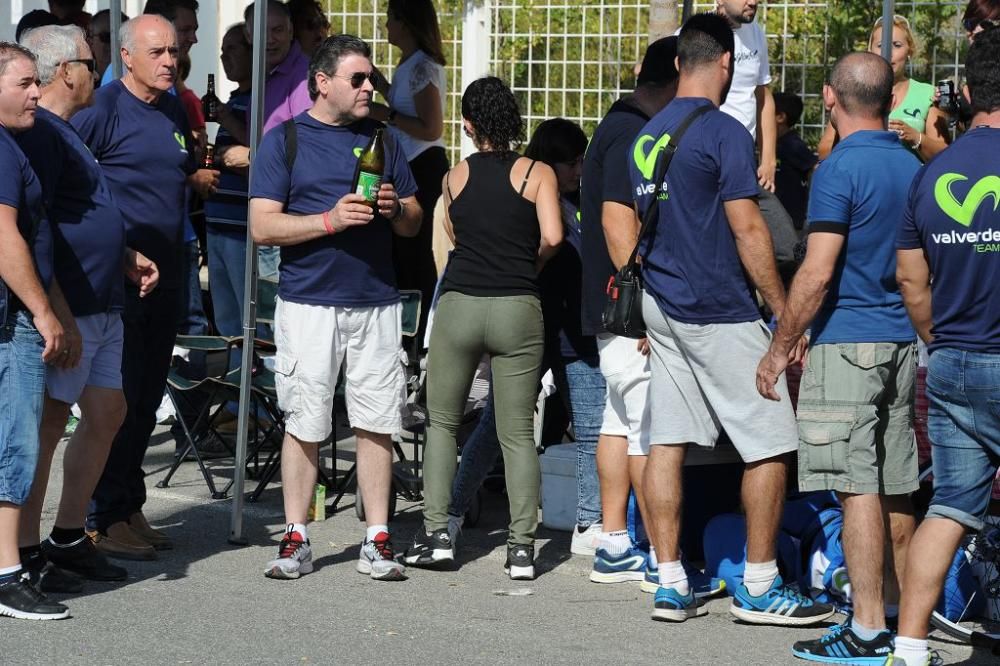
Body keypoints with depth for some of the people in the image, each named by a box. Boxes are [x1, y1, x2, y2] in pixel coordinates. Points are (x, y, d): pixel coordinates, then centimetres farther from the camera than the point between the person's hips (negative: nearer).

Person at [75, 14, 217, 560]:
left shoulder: (174, 112, 14)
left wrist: (203, 177, 10)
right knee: (117, 398, -5)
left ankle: (129, 509, 22)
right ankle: (103, 519, 2)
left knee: (147, 397, 12)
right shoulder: (103, 107, -10)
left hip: (163, 276, 8)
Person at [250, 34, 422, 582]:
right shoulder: (285, 140, 2)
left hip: (376, 301, 3)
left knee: (376, 423, 1)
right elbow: (263, 226, -6)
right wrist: (331, 219, -16)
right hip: (308, 303, -3)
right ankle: (295, 539, 7)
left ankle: (377, 541, 7)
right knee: (304, 424, 0)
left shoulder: (382, 140, 14)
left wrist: (395, 208, -6)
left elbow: (414, 224, 17)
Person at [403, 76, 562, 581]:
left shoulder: (455, 177, 6)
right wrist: (529, 266, 6)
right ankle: (522, 547, -2)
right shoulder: (538, 174, -1)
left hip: (459, 306, 1)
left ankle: (436, 532, 7)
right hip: (517, 310, -1)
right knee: (518, 433, 3)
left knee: (441, 422, 15)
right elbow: (552, 237, -13)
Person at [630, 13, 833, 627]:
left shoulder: (647, 136, 11)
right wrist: (786, 315, -10)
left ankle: (672, 585, 7)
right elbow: (747, 231, -16)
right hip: (721, 313, -8)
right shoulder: (724, 133, -13)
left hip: (662, 307, 8)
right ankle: (760, 588, 2)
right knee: (771, 444, 0)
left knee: (667, 441, 6)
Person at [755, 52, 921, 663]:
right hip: (903, 342, 8)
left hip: (848, 342, -8)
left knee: (858, 489, -7)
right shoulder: (912, 167, 10)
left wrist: (780, 349, -10)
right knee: (896, 490, 14)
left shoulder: (841, 170, -13)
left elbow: (818, 274, -18)